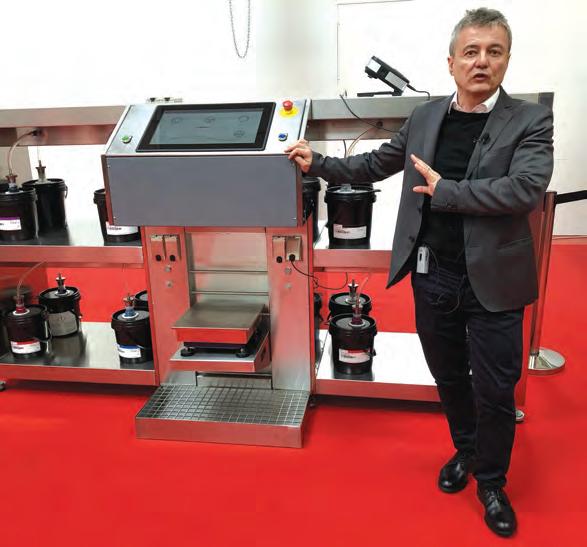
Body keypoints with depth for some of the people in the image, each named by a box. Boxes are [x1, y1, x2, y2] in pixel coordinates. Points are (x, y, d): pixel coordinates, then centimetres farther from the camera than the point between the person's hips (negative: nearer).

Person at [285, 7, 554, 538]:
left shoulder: (530, 120, -5)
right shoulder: (425, 117, 5)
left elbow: (526, 189, -21)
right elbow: (375, 164, 15)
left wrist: (443, 189, -19)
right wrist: (318, 163, 9)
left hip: (492, 282, -3)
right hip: (433, 278, 3)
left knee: (495, 390, 8)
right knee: (449, 376, 19)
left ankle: (492, 481, 33)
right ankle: (465, 451, 45)